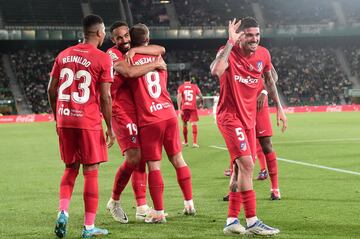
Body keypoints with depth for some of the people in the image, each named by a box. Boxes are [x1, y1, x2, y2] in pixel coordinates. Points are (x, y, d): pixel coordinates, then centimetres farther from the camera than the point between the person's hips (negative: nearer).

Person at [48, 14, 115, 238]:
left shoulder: (64, 55, 10)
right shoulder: (103, 59, -6)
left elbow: (51, 90, 11)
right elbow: (105, 97, -9)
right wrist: (110, 127, -1)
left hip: (64, 120, 5)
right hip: (89, 122, -5)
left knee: (71, 169, 19)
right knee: (90, 172, 3)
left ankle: (63, 212, 1)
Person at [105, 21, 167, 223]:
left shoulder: (136, 53, 14)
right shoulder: (113, 54, -8)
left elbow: (161, 50, 2)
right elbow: (130, 72, -26)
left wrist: (135, 49, -10)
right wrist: (154, 64, -15)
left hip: (139, 113, 8)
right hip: (122, 113, -8)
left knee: (141, 159, 8)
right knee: (133, 157, -16)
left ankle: (142, 208, 13)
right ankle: (115, 202, 2)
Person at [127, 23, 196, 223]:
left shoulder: (130, 60, -5)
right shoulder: (158, 58, 10)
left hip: (149, 120, -4)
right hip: (169, 114, 4)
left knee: (153, 166, -1)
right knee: (177, 158, 15)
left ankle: (159, 212, -1)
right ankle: (189, 203, 21)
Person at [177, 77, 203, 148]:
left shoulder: (181, 87, 5)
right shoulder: (195, 87, 7)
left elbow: (179, 98, -7)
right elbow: (201, 96, 10)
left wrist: (179, 109, -10)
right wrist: (202, 103, 31)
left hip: (184, 108, 1)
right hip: (193, 108, -1)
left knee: (184, 124, 16)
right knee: (194, 124, -4)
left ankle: (185, 142, 27)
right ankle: (194, 142, -16)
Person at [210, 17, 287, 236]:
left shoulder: (263, 54, 1)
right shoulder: (229, 52, -15)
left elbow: (269, 80, 20)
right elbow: (216, 71, -38)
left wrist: (279, 108, 20)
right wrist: (231, 42, -33)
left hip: (249, 117, 7)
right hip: (230, 117, -7)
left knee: (240, 169, 11)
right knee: (247, 165, -17)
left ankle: (232, 220, 20)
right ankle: (252, 222, -15)